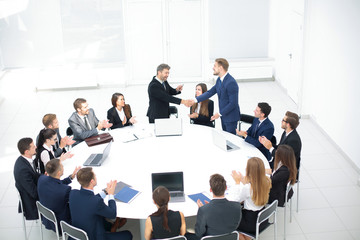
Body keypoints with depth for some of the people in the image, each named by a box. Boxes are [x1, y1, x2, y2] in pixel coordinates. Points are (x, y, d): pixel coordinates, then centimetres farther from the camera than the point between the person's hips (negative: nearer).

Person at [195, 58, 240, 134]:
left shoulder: (231, 83, -23)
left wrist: (219, 114, -18)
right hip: (224, 116, 9)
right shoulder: (219, 80, 5)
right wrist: (195, 100, 3)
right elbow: (210, 92, 11)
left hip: (231, 117, -9)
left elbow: (233, 103, -23)